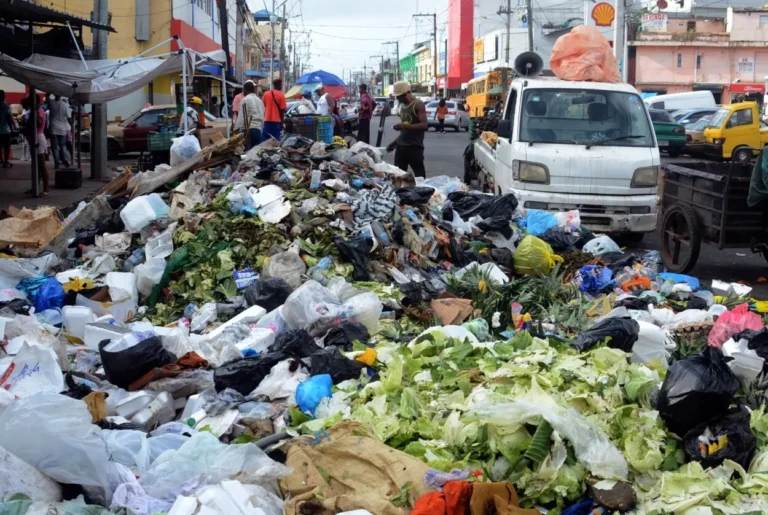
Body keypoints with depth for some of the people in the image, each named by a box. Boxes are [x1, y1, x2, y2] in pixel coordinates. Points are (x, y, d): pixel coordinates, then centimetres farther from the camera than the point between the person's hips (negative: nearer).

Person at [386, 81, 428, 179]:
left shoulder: (418, 104, -8)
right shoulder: (402, 106, 16)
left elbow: (424, 125, -19)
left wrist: (405, 126, -26)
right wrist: (395, 142, 20)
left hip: (414, 147, -8)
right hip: (401, 146, 8)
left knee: (420, 176, -5)